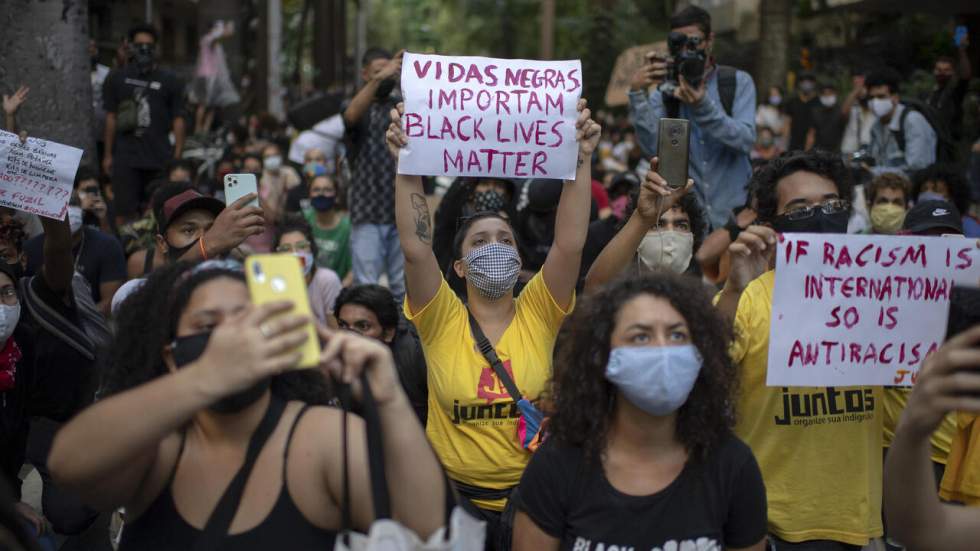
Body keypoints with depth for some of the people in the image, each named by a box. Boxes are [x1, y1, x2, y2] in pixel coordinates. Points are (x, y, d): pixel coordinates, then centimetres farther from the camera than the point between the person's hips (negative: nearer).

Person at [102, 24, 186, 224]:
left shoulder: (169, 80, 7)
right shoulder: (116, 78, 9)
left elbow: (178, 120, 5)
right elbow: (111, 117, 11)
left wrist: (177, 156, -2)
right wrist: (108, 155, 8)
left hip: (160, 158, 0)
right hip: (126, 157, 0)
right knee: (125, 215, -2)